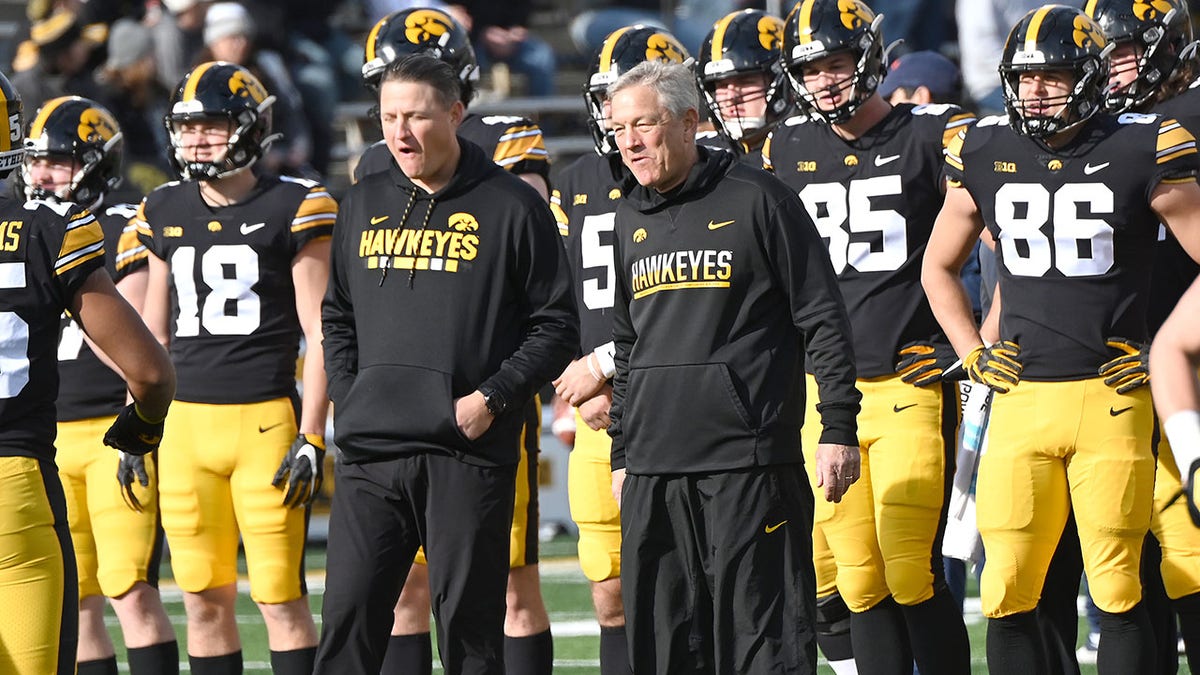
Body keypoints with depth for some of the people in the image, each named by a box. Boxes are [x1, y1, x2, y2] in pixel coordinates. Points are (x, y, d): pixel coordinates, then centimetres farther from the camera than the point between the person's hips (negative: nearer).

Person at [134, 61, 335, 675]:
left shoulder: (292, 209, -4)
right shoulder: (164, 213, 12)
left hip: (266, 420, -5)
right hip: (185, 421, 5)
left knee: (280, 596, -5)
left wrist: (312, 438, -9)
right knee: (204, 599, 7)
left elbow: (318, 334, -4)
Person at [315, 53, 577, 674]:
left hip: (469, 454, -4)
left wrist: (492, 398, -10)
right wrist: (347, 398, 9)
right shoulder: (365, 204, 14)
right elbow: (337, 317, 24)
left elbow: (556, 326, 0)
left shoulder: (510, 206, 0)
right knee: (347, 621, -2)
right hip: (370, 450, 4)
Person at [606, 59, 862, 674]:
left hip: (750, 463, -6)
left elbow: (823, 321, -3)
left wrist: (838, 430, -8)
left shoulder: (757, 200, -3)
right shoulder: (631, 220, 16)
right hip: (653, 470, 6)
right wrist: (621, 455, 21)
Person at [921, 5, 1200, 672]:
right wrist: (973, 353, 10)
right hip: (1021, 401, 3)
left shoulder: (1142, 150, -5)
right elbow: (939, 268, 22)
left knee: (1118, 591, -2)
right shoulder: (983, 154, 7)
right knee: (1007, 595, 0)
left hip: (1111, 399, -3)